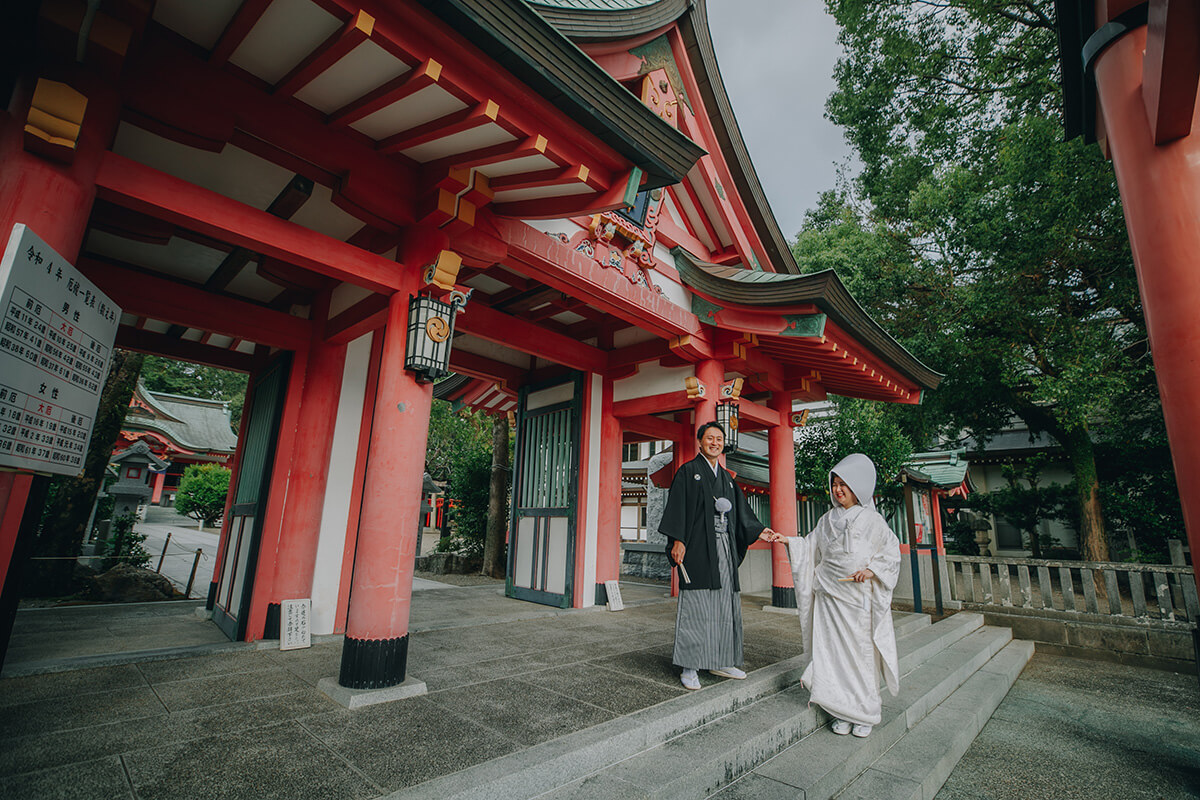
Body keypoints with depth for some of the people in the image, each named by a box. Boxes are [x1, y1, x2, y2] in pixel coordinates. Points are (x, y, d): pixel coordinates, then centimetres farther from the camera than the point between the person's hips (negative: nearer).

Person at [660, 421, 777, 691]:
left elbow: (741, 511, 19)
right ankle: (690, 667, 3)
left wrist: (758, 531, 5)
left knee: (725, 604, 9)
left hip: (724, 547, 6)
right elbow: (677, 507, -8)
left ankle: (719, 661, 22)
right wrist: (678, 540, -17)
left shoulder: (727, 478, 18)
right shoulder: (688, 471, 0)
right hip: (698, 547, -6)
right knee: (695, 605, -5)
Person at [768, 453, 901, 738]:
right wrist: (787, 540, 1)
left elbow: (892, 552, 1)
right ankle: (842, 713, 15)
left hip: (859, 598, -3)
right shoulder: (828, 519, 10)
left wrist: (872, 570, -13)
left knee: (861, 653, 2)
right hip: (829, 597, 3)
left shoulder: (872, 520, -1)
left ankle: (864, 714, 18)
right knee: (832, 652, 3)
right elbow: (811, 547, 14)